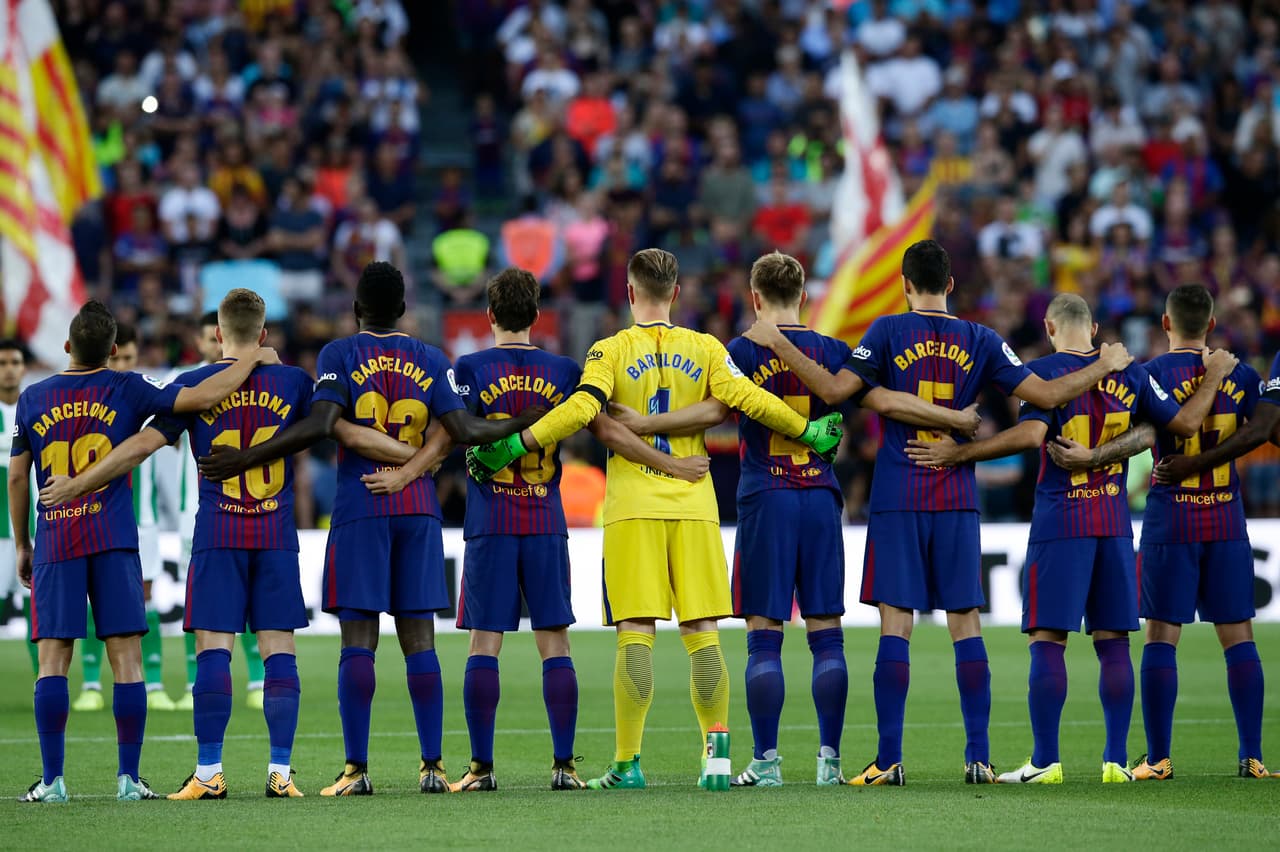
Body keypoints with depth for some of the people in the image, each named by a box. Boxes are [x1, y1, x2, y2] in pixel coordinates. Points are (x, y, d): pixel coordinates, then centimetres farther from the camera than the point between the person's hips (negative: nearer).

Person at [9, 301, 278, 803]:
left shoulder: (33, 399, 6)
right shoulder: (127, 390, 1)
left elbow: (17, 478, 10)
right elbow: (203, 397, -7)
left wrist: (21, 545, 19)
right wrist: (253, 360, 8)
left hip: (54, 544, 1)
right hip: (114, 543, -1)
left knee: (52, 661, 1)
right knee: (126, 658, 1)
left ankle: (52, 779, -4)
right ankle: (128, 778, -2)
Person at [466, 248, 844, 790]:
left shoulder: (611, 351, 0)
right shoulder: (705, 349, 6)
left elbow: (581, 409, -14)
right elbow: (747, 399, -3)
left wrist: (512, 447, -12)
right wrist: (810, 432, 8)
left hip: (633, 509, -2)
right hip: (694, 506, 2)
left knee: (635, 635, -4)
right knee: (702, 633, 4)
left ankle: (627, 763, -7)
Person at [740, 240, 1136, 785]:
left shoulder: (889, 332, -2)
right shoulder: (979, 341, 5)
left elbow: (834, 390, -11)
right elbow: (1046, 394, 4)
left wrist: (777, 344, -4)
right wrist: (1104, 367, 19)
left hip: (898, 500, -2)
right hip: (958, 500, 2)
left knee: (895, 623, -3)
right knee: (966, 624, 5)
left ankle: (889, 760, -6)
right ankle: (978, 756, 2)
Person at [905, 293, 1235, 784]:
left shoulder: (1045, 371, -6)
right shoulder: (1130, 374, 7)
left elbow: (1030, 434, -21)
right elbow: (1185, 424, 11)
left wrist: (957, 454, -18)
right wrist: (1214, 375, 27)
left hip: (1059, 524, -4)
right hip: (1115, 523, 4)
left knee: (1047, 640, -3)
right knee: (1113, 642, 6)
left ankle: (1045, 761, -6)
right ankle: (1116, 759, 4)